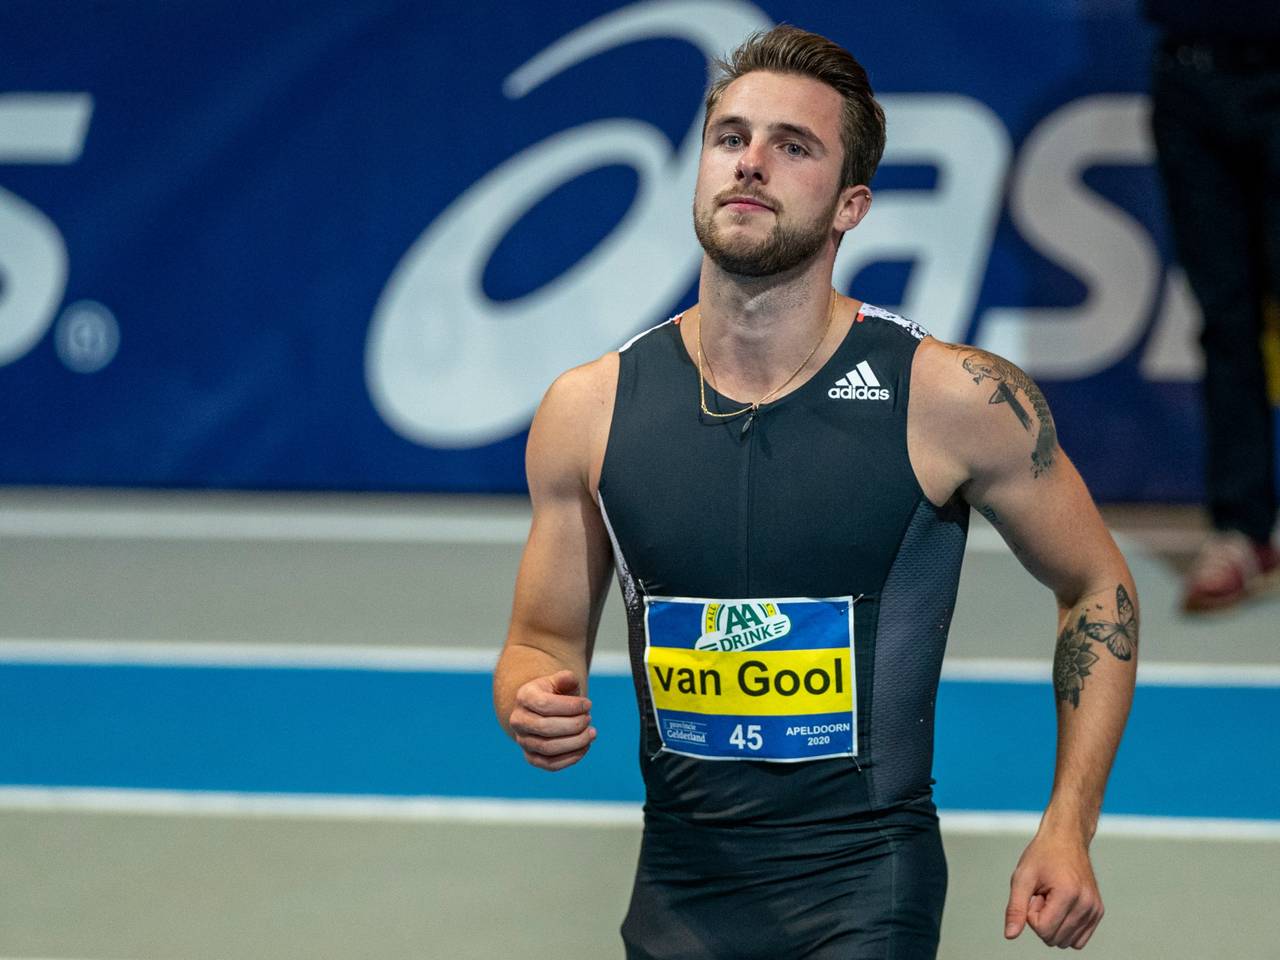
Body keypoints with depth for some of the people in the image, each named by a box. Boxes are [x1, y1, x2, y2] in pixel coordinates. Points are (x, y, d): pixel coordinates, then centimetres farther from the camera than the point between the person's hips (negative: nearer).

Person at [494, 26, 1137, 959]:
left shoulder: (957, 400, -10)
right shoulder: (589, 410, -3)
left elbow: (1098, 589, 4)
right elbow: (543, 642, 10)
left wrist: (1068, 830, -3)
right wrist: (534, 703, -14)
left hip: (866, 885, -3)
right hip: (679, 884, 3)